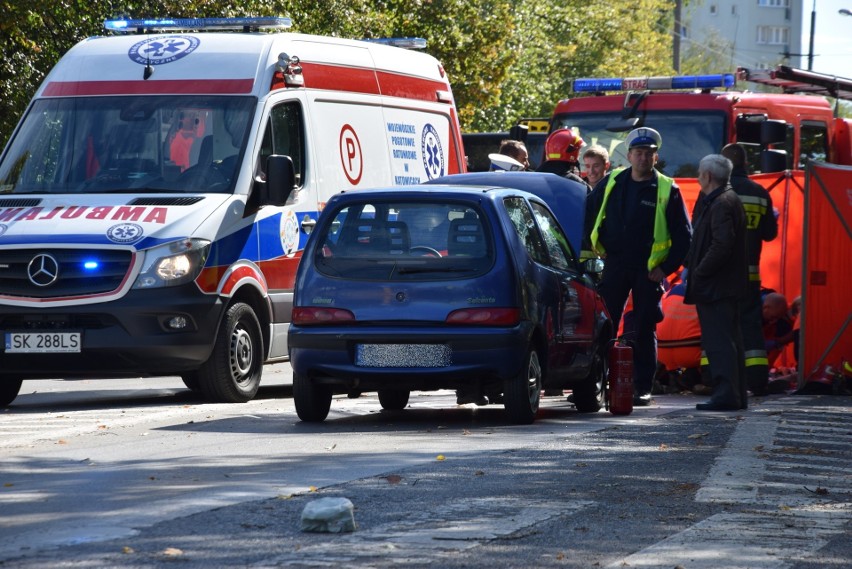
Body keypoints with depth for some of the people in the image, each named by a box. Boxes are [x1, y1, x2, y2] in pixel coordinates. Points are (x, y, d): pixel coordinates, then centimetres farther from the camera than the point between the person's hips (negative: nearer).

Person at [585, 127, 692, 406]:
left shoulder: (667, 190, -2)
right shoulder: (611, 183, 6)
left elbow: (683, 236, -1)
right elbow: (588, 213, 16)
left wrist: (666, 268, -7)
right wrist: (589, 247, 8)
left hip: (648, 271, -2)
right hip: (614, 265, 2)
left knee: (644, 331, 2)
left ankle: (642, 388, 8)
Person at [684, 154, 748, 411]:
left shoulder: (721, 204, -15)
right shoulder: (729, 199, 17)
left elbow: (721, 245, -25)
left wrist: (698, 273, -16)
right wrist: (693, 267, 14)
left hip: (716, 284, -11)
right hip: (726, 284, 11)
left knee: (719, 341, -11)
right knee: (728, 340, 14)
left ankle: (726, 394, -14)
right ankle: (737, 395, 18)